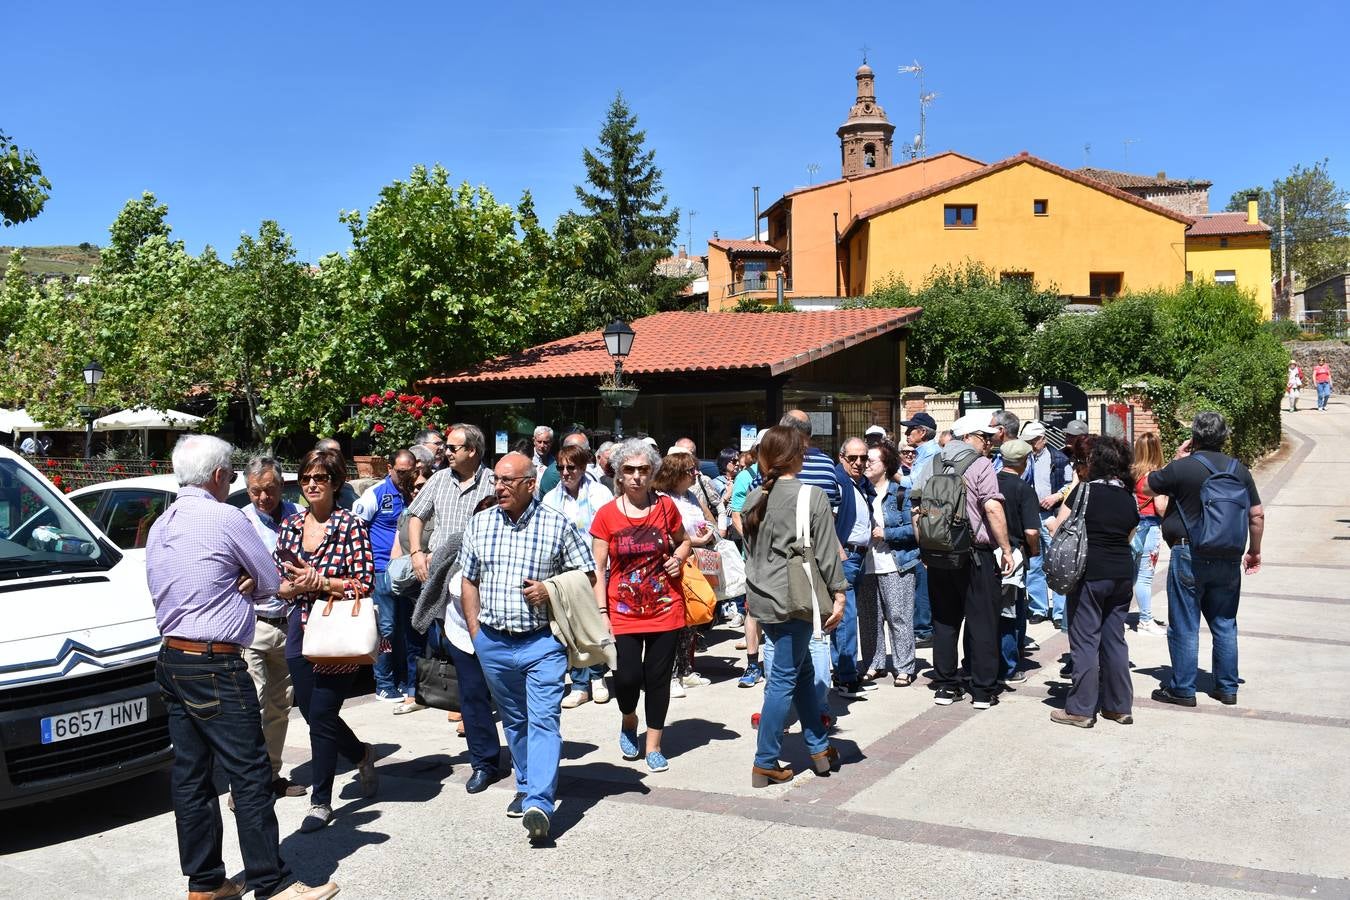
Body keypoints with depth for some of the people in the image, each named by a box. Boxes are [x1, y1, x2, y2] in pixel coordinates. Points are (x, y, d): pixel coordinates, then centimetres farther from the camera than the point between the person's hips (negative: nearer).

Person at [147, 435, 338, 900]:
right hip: (216, 668, -9)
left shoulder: (160, 526, 12)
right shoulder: (227, 518, -12)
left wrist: (233, 586, 3)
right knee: (250, 776, -3)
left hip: (172, 660, 9)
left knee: (191, 775, 12)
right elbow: (270, 583, -4)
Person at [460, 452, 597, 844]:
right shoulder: (480, 523, 6)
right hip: (493, 642, 4)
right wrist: (475, 630, 7)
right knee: (513, 720, 16)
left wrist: (552, 590, -13)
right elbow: (470, 580, 13)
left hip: (542, 641, -4)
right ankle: (526, 786, 31)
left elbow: (586, 574, 3)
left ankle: (539, 803, -16)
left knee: (544, 720, -11)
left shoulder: (557, 525, -5)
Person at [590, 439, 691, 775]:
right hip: (623, 614, -1)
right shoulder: (607, 515, -4)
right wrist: (601, 612, -9)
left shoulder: (665, 506, 0)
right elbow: (598, 568, -3)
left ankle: (654, 746, 23)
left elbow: (683, 541, 18)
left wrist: (679, 557, -4)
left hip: (665, 609, 1)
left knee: (659, 678, 6)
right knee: (627, 678, -7)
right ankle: (629, 721, 28)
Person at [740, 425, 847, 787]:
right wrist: (838, 594, -3)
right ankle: (765, 763, 7)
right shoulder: (811, 496, -11)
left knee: (803, 670, 18)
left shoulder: (754, 498, 6)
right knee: (784, 678, 1)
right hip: (793, 599, -6)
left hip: (761, 598, 6)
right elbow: (826, 551, -10)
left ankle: (819, 748, 25)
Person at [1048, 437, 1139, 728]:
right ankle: (1119, 706, 22)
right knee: (1115, 640, 14)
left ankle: (1081, 709, 6)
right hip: (1122, 573, 6)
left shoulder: (1085, 490, -9)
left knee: (1085, 641, 1)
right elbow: (1128, 537, 14)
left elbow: (1058, 529, -7)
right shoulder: (1129, 498, 7)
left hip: (1089, 572, -5)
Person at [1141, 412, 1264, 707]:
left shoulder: (1182, 467, -10)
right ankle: (1227, 688, 22)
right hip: (1228, 559, 5)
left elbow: (1146, 486, 3)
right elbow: (1257, 515, 6)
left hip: (1188, 555, -5)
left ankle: (1183, 689, 9)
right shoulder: (1239, 469, 4)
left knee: (1185, 627, 3)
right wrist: (1254, 551, 18)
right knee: (1224, 625, 15)